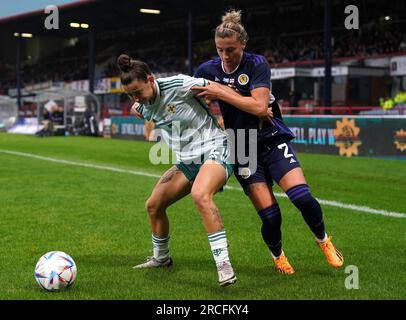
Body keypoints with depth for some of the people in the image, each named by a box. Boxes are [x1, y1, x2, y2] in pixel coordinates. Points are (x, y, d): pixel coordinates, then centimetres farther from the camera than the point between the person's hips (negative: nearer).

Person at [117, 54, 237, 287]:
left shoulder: (179, 85, -22)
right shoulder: (143, 106, 0)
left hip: (215, 151, -8)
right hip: (187, 161, 8)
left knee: (200, 195, -36)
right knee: (153, 205, 11)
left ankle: (224, 265, -34)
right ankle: (161, 258, 36)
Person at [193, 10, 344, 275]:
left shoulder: (257, 64, -11)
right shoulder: (208, 70, -1)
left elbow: (259, 106, -24)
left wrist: (222, 92, -23)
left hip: (273, 140, -1)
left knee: (302, 197, -20)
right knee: (270, 215, -10)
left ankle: (323, 240, 12)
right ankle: (277, 255, 23)